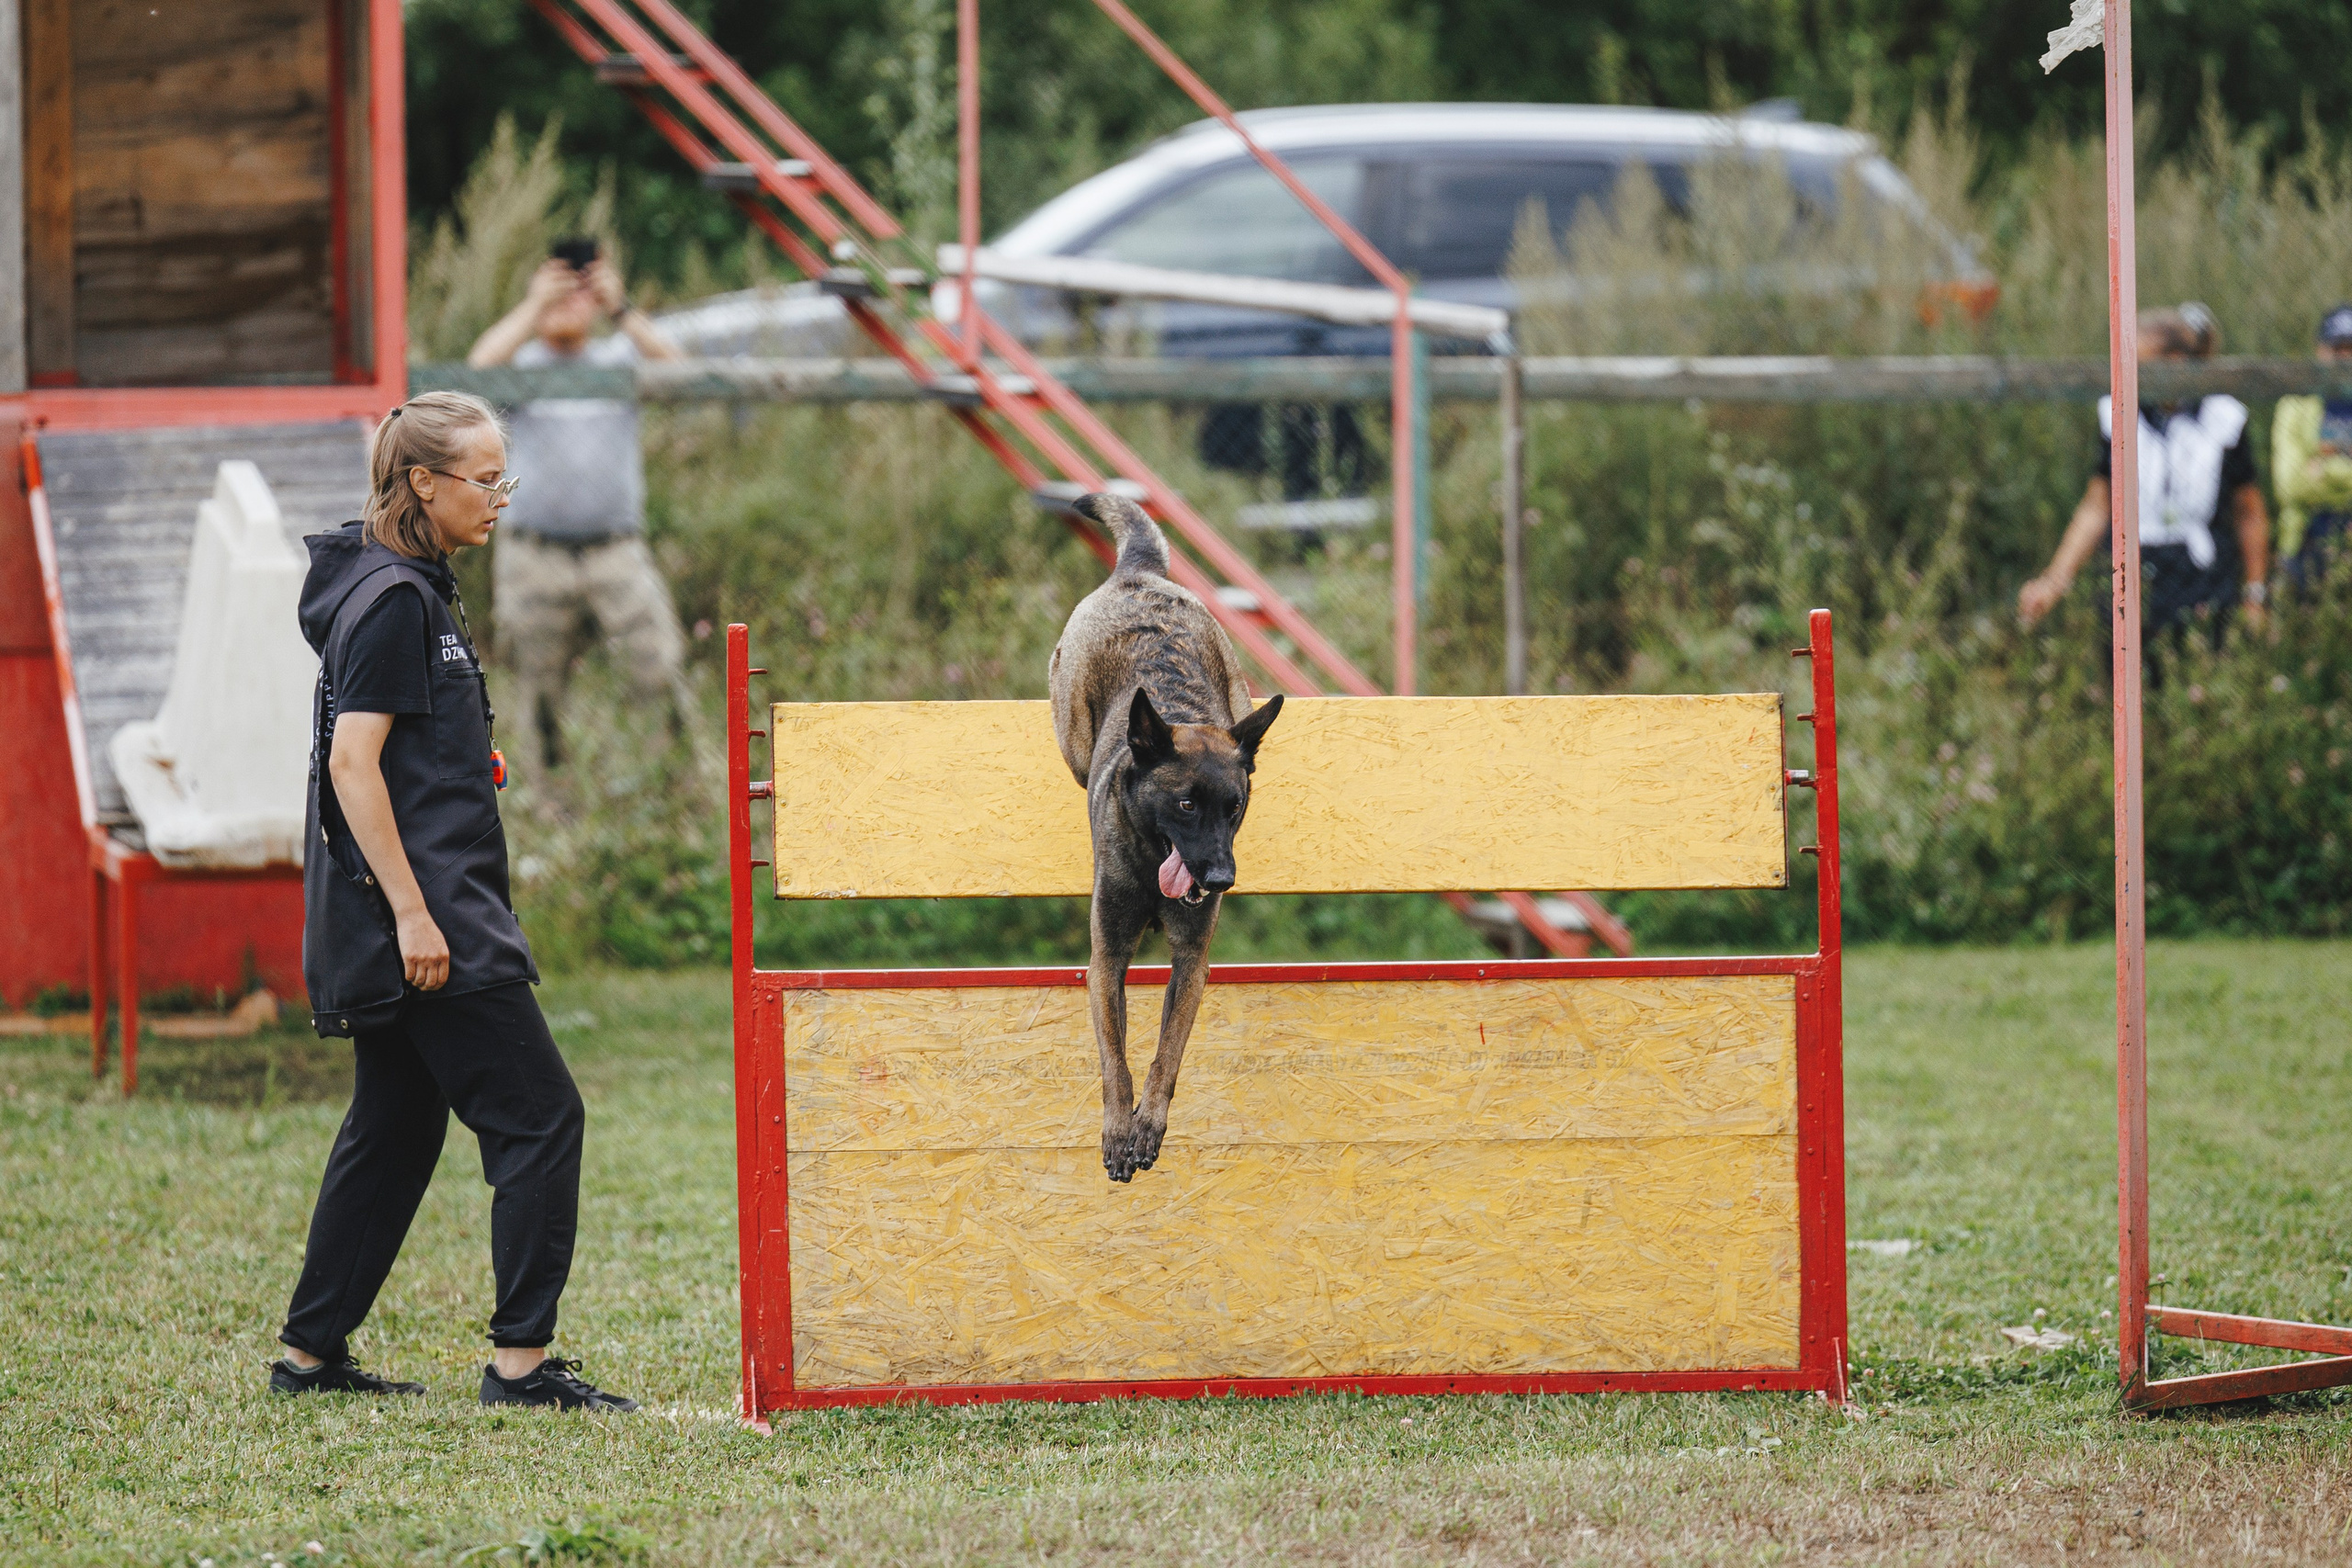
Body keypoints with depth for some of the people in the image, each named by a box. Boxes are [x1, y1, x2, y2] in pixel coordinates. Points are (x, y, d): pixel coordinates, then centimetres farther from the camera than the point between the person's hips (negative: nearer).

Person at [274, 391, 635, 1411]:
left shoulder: (408, 590, 16)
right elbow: (352, 761, -19)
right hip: (421, 916, -10)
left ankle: (311, 1354, 19)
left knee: (396, 1126, 15)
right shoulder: (394, 600, -14)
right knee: (537, 1116, -9)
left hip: (412, 911, 10)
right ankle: (521, 1358, -8)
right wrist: (411, 912, -22)